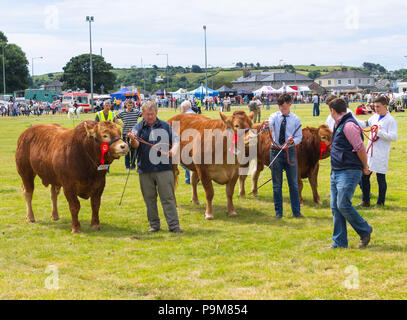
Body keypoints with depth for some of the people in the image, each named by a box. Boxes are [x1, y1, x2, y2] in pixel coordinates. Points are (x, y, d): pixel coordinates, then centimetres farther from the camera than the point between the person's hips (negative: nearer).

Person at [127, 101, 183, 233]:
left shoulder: (165, 126, 10)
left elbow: (176, 140, 11)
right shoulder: (138, 128, 7)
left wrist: (174, 149, -12)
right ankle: (154, 225, 16)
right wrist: (133, 141, -31)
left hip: (164, 168, -1)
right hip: (144, 170, 1)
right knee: (149, 198, 6)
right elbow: (136, 145, -6)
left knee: (168, 197, -2)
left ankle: (174, 225, 0)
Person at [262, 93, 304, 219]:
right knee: (277, 184, 5)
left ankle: (296, 211, 13)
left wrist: (293, 140, -22)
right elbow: (270, 124, -22)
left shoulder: (296, 119, 2)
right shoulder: (275, 116, 0)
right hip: (276, 151, 0)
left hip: (290, 151, 0)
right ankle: (278, 212, 14)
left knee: (293, 183, 4)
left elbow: (299, 137, 1)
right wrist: (266, 125, -46)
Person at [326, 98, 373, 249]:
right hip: (336, 172, 10)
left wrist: (365, 168, -5)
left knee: (343, 205, -13)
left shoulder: (349, 125, -15)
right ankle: (339, 242, 10)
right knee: (336, 207, 6)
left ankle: (365, 231, 7)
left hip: (349, 172, -10)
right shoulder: (339, 125, 17)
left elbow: (360, 148, -16)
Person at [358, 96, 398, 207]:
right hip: (370, 151, 7)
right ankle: (365, 201, 19)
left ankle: (380, 202, 14)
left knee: (381, 178, 1)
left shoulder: (391, 121, -8)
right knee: (364, 176, 7)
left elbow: (393, 137, -16)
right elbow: (364, 124, 22)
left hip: (381, 154, -7)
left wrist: (379, 132, -21)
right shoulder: (375, 117, 12)